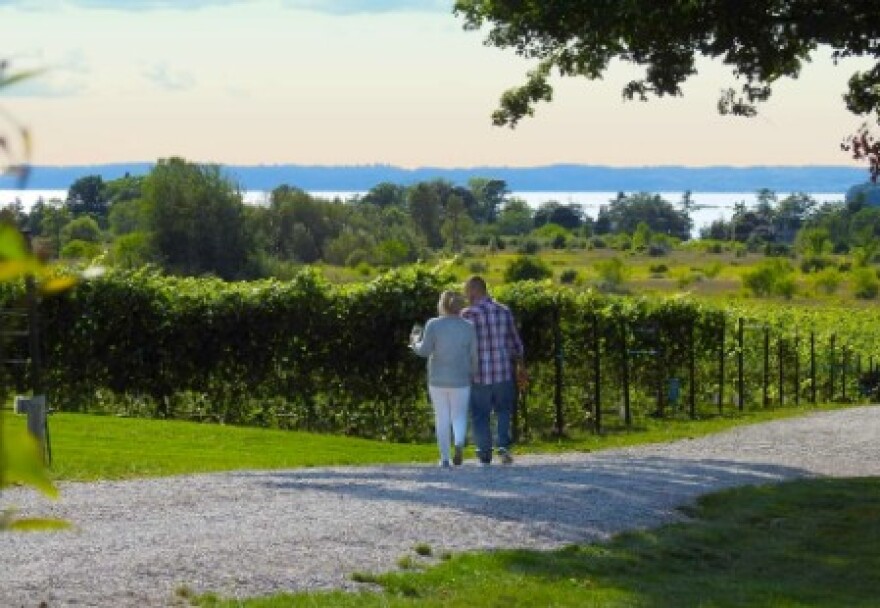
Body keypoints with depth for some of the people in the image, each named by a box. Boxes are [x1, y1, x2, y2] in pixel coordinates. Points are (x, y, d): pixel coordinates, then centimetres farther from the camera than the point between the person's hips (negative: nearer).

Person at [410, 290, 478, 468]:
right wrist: (473, 374, 13)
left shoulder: (433, 325, -7)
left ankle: (444, 458, 9)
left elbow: (424, 350, -10)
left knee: (442, 418, 10)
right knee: (459, 416, 10)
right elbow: (474, 355, -1)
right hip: (460, 380, 0)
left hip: (437, 380, 0)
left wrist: (415, 342, 10)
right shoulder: (468, 327, -2)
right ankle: (459, 444, -19)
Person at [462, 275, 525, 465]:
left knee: (481, 416, 9)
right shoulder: (504, 311, 3)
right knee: (503, 411, 19)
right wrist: (520, 367, 22)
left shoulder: (468, 314, -11)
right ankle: (504, 445, 0)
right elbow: (516, 344, 10)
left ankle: (485, 457, 10)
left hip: (479, 375, -3)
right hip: (504, 373, 3)